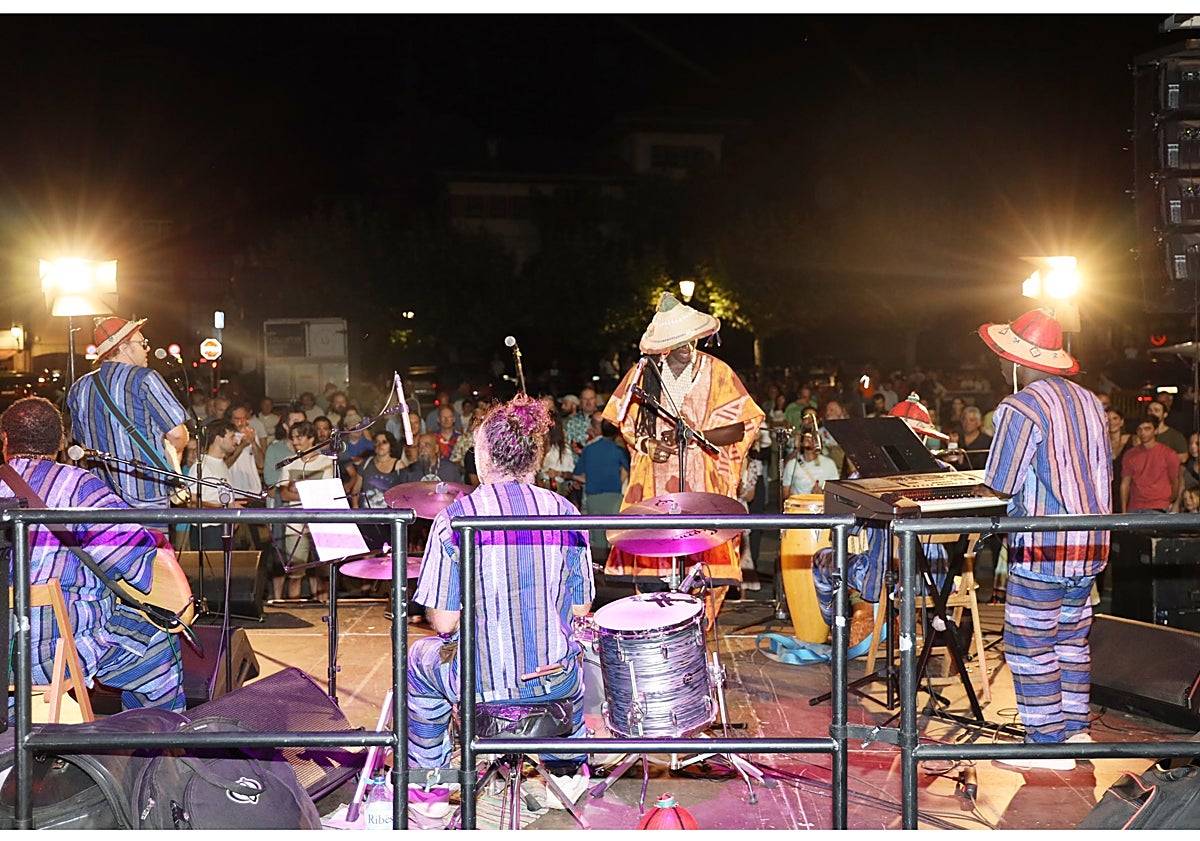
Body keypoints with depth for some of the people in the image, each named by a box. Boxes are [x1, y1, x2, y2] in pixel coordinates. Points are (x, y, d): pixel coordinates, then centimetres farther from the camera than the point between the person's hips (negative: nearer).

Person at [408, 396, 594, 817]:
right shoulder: (564, 513, -5)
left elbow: (443, 622, -12)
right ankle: (568, 767, 44)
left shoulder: (455, 518, -14)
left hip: (482, 686, -2)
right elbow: (580, 609, 1)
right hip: (557, 682, 3)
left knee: (419, 658, 31)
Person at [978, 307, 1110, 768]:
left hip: (1043, 547, -8)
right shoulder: (1089, 402, 10)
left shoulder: (1020, 408, -14)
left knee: (1030, 645, -1)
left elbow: (997, 491, -13)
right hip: (1090, 545, 8)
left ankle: (1048, 743, 2)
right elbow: (1104, 475, 18)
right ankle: (1076, 730, 23)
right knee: (1071, 640, 17)